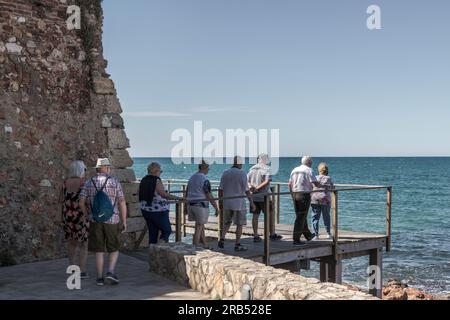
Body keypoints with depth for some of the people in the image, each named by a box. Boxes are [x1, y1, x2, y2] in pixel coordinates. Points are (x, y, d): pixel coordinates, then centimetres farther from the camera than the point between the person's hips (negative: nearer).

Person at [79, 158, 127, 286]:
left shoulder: (89, 183, 3)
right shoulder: (115, 182, -4)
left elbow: (81, 202, 0)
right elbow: (122, 203, -7)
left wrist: (88, 216, 14)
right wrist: (124, 222, -2)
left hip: (95, 221, 2)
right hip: (112, 221, -2)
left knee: (99, 251, 9)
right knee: (114, 249, 13)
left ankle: (100, 278, 9)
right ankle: (111, 272, -5)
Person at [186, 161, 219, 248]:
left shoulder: (192, 178, 10)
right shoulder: (205, 180, -15)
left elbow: (187, 193, 16)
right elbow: (209, 196, -17)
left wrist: (187, 207, 24)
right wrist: (216, 208, -10)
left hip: (191, 205, 8)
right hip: (201, 206, -8)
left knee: (201, 226, 18)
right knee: (198, 228, -1)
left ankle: (205, 245, 26)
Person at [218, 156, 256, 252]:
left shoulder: (225, 173, 3)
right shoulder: (242, 174, -10)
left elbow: (220, 189, 4)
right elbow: (246, 190, -12)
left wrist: (220, 202, 13)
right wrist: (252, 203, -5)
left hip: (227, 203, 4)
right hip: (239, 203, -4)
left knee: (227, 222, 20)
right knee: (240, 224, 7)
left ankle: (222, 239, 3)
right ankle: (237, 245, 8)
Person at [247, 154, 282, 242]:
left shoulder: (252, 168, 10)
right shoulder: (267, 168, -6)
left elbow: (247, 180, 5)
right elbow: (267, 181, -19)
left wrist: (250, 186, -11)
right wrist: (258, 188, -19)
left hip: (254, 196, 5)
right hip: (264, 196, -5)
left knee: (255, 215, 7)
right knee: (270, 215, 7)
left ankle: (255, 236, 7)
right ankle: (272, 234, 13)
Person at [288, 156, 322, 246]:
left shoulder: (295, 170, 13)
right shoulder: (308, 170, -8)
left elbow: (290, 184, 14)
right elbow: (316, 183, -13)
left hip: (295, 194, 7)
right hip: (304, 195, -7)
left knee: (301, 216, 17)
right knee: (301, 218, -4)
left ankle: (308, 235, 32)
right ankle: (296, 240, -4)